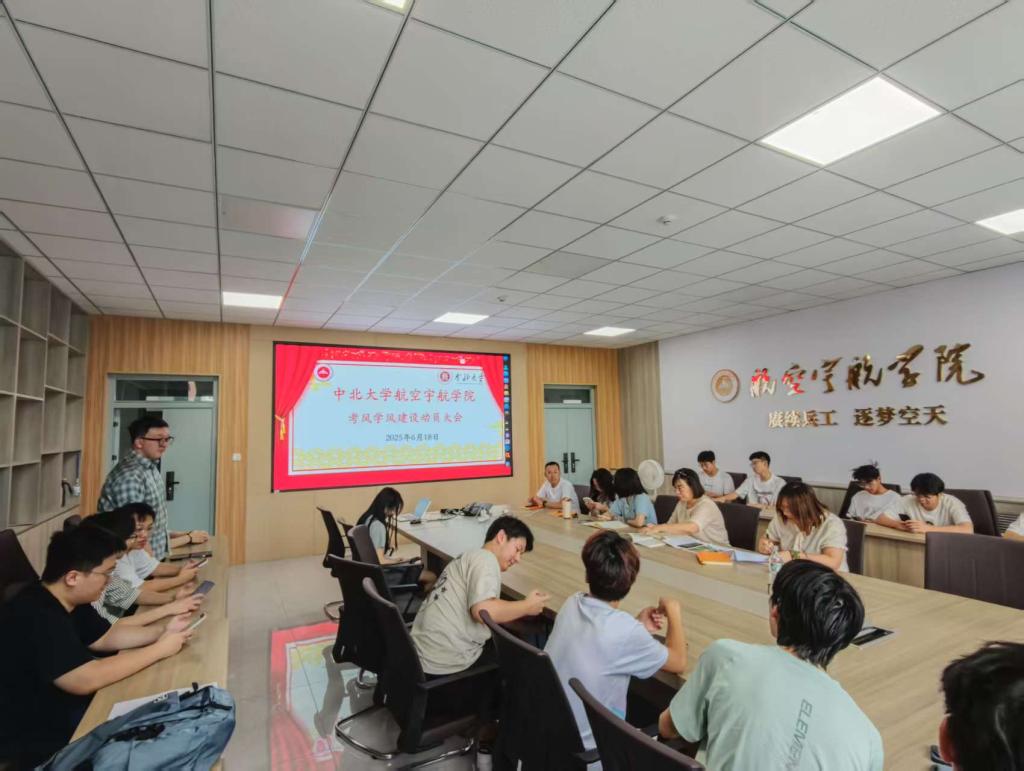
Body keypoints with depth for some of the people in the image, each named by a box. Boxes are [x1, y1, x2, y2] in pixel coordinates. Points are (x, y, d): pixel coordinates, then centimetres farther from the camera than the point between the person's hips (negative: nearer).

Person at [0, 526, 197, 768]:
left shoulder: (69, 602, -1)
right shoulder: (36, 617, -32)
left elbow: (106, 637, 9)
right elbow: (87, 679, -36)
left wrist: (163, 631, -6)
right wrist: (159, 649, -25)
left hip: (61, 706, 9)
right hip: (35, 738, -9)